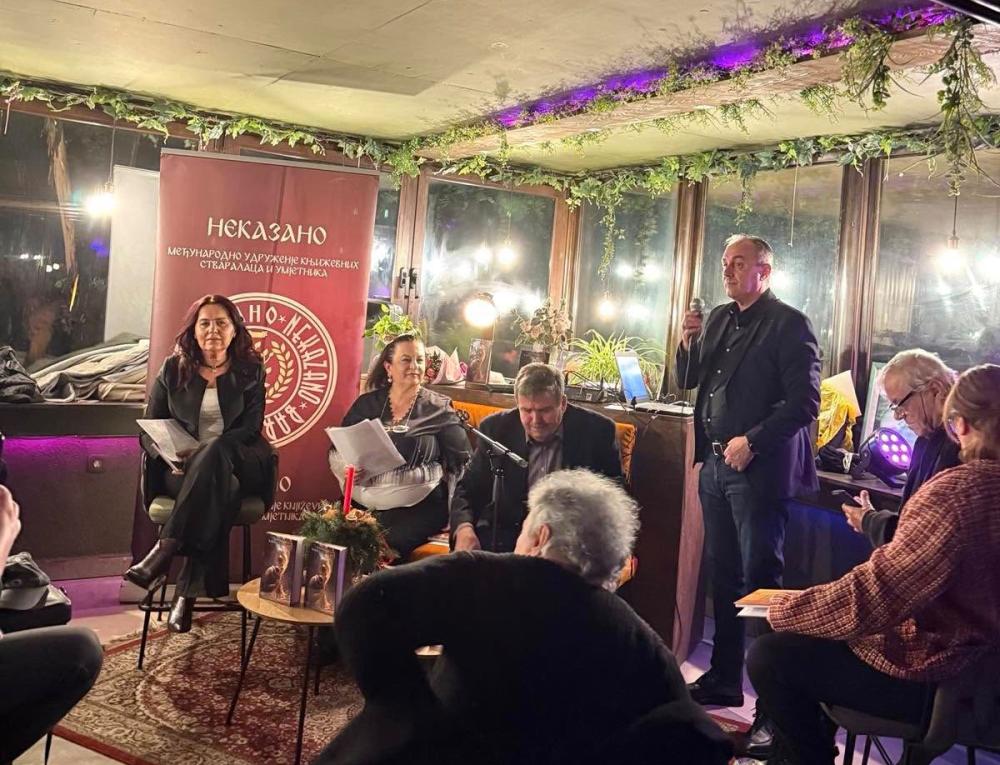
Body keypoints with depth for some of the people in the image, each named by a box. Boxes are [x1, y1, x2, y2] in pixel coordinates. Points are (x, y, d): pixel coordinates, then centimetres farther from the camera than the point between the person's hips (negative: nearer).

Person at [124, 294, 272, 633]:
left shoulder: (250, 369, 6)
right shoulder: (173, 368, 8)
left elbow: (250, 428, -2)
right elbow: (150, 429, 7)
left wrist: (204, 453, -19)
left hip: (238, 461, 0)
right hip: (181, 467, 0)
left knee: (215, 453, -39)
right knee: (218, 486, -38)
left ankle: (164, 550, -43)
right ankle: (191, 590, -41)